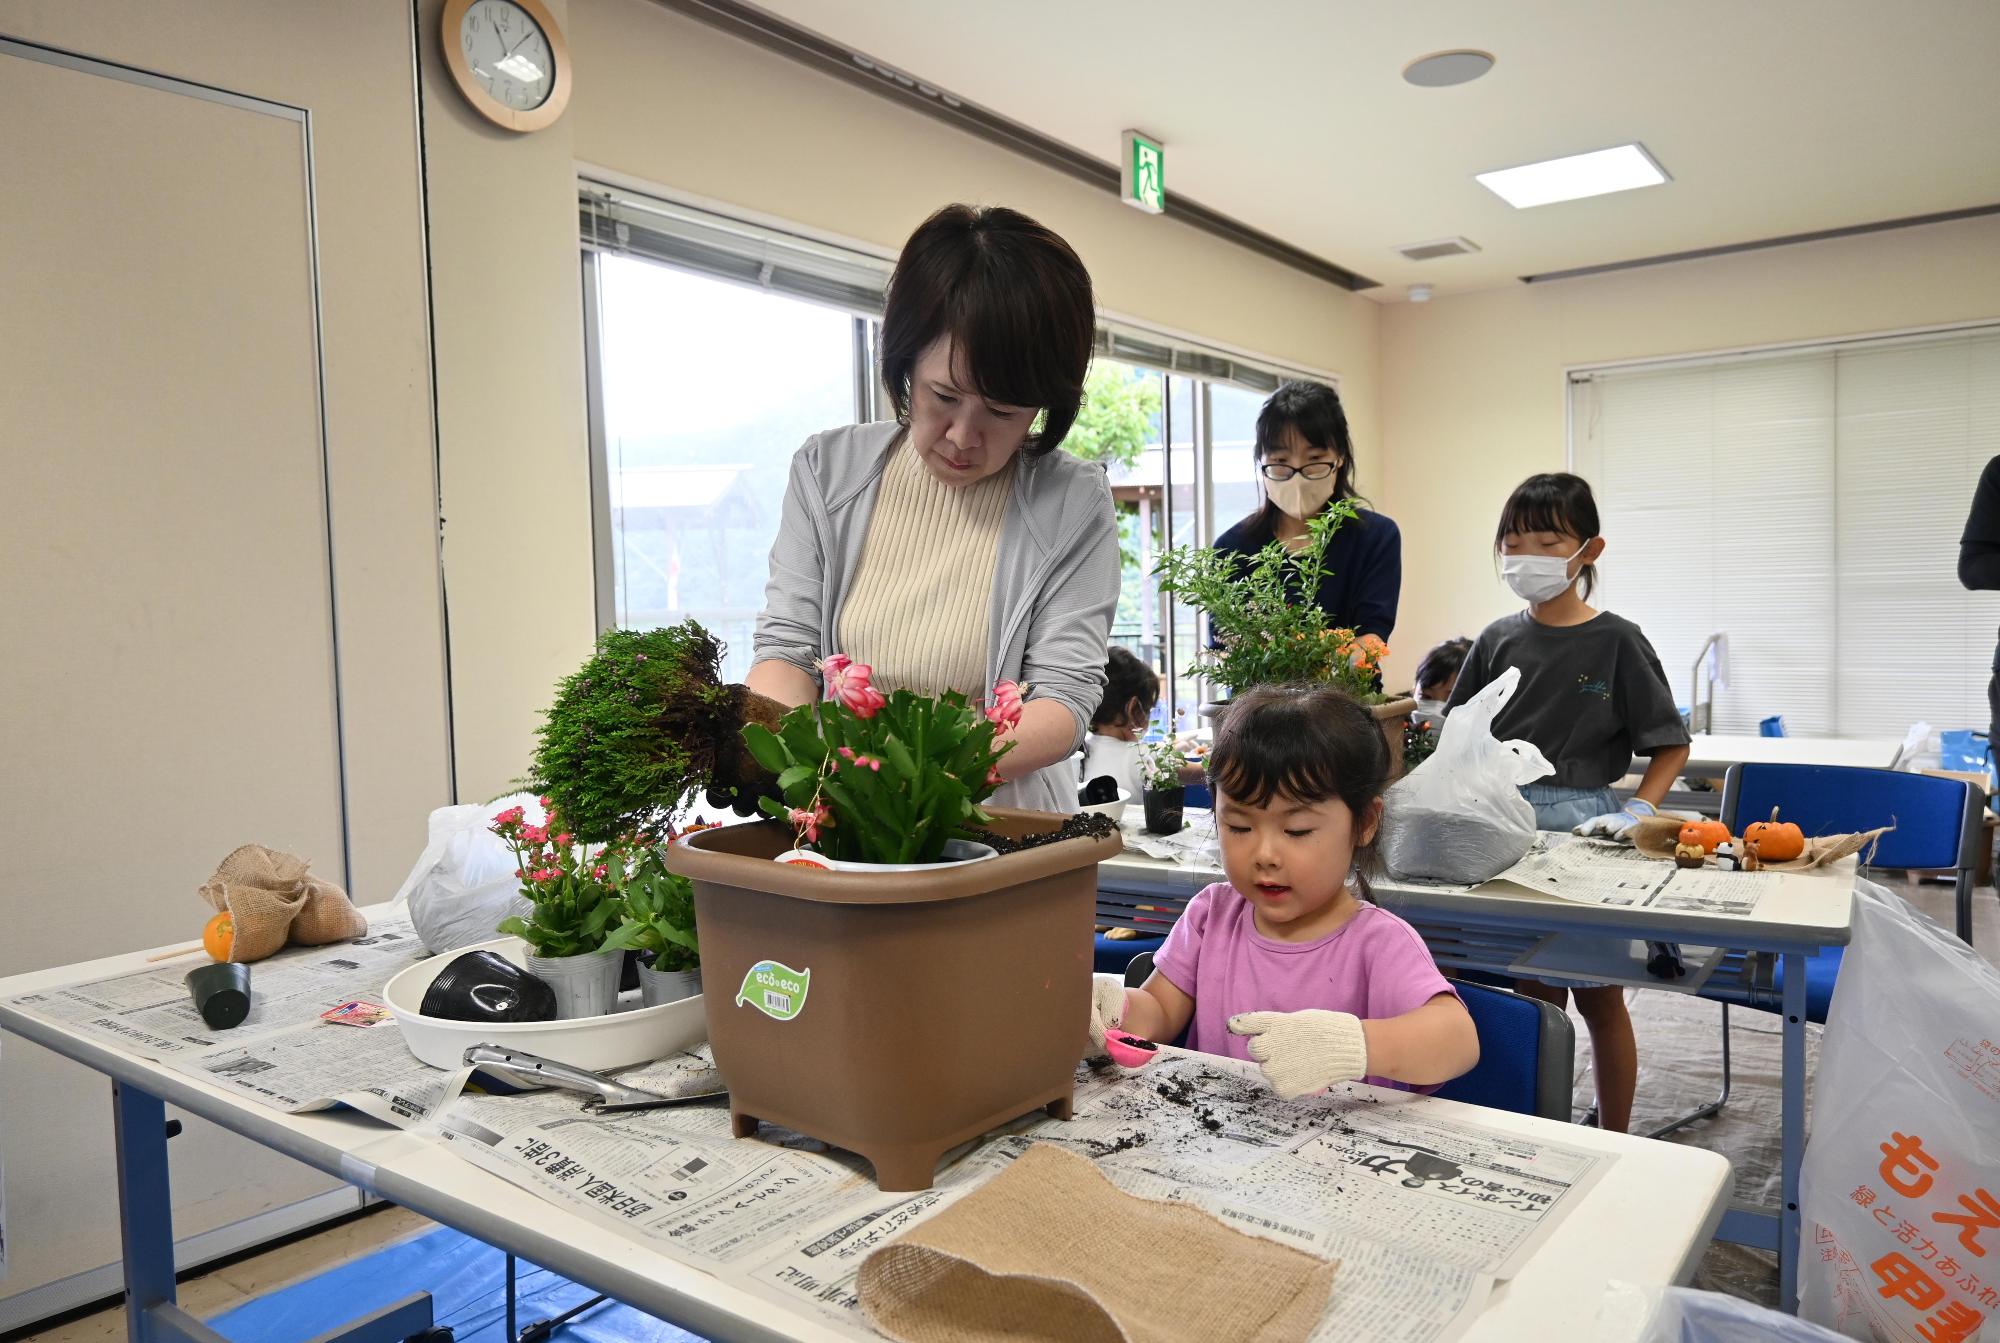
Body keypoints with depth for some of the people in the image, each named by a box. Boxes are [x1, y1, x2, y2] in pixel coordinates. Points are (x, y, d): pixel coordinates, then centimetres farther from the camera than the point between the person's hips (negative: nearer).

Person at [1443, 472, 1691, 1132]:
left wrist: (1635, 815, -14)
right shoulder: (1497, 641, 4)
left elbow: (1671, 745, -1)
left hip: (1583, 825, -3)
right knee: (1534, 994, 13)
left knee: (1598, 998, 9)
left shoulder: (1616, 642, -5)